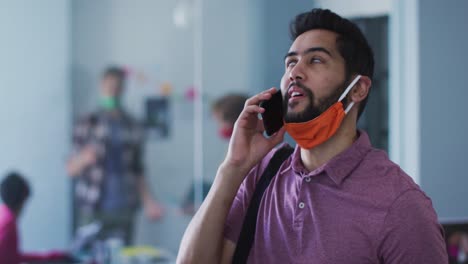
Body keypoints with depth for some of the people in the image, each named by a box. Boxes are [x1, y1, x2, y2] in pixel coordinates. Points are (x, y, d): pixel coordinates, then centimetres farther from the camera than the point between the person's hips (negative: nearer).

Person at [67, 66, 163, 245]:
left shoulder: (133, 128, 10)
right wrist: (83, 158, -18)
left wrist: (148, 202, 5)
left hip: (123, 210, 2)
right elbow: (71, 169, 2)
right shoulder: (87, 125, 3)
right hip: (92, 210, -2)